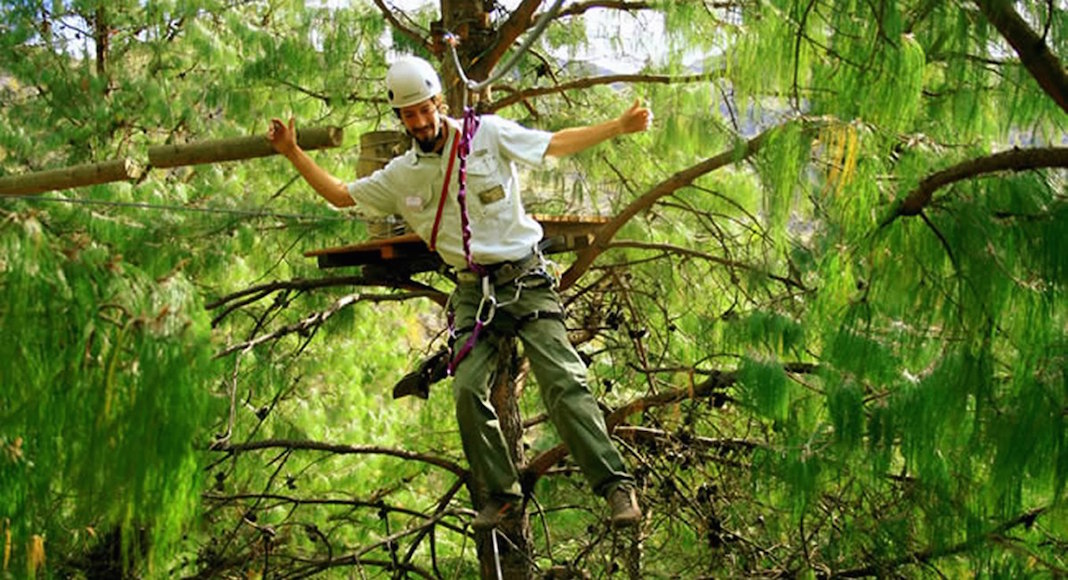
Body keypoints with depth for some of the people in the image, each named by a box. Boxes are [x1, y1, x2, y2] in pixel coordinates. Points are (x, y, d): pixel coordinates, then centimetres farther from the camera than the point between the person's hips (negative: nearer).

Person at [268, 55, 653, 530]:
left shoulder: (489, 134, -1)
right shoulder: (401, 175, 9)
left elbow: (556, 144, 3)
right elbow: (341, 195, 18)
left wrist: (619, 126, -2)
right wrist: (293, 154, 12)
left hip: (525, 278, -3)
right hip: (474, 290, 3)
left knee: (563, 380, -14)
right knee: (467, 388, -12)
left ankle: (615, 484, -13)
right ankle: (501, 491, 4)